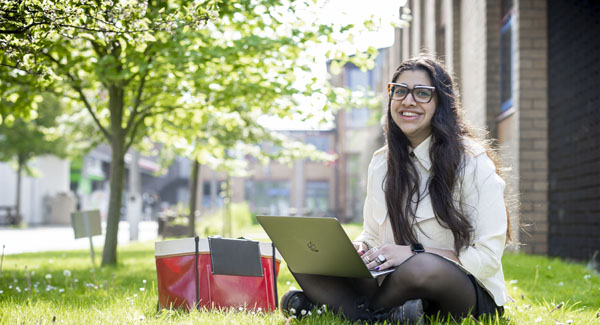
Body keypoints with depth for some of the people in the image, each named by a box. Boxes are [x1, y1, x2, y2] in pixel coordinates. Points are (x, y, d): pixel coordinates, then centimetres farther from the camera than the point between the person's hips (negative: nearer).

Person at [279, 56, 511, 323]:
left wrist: (414, 252, -23)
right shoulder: (381, 163, 11)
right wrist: (360, 248, -8)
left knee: (425, 266, -40)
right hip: (397, 283, 5)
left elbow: (488, 256, -12)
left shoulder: (473, 161, -7)